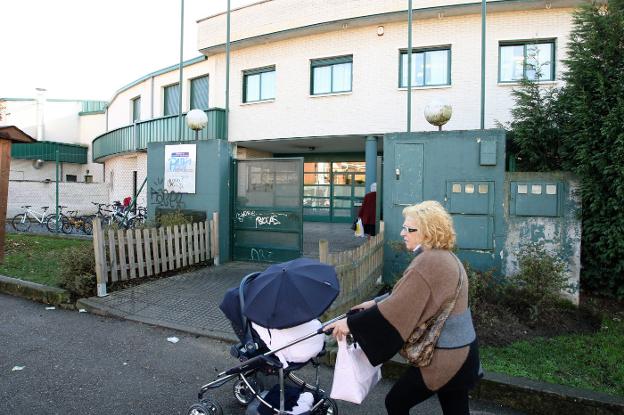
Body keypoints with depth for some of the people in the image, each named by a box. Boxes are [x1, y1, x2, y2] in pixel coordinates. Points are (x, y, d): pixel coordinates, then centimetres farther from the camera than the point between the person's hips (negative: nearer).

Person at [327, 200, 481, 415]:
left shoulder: (428, 263, -24)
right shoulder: (446, 257, 7)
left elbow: (397, 310, -25)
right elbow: (406, 295, 15)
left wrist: (351, 323, -19)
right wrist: (376, 302, 14)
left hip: (443, 358, -9)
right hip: (461, 352, 9)